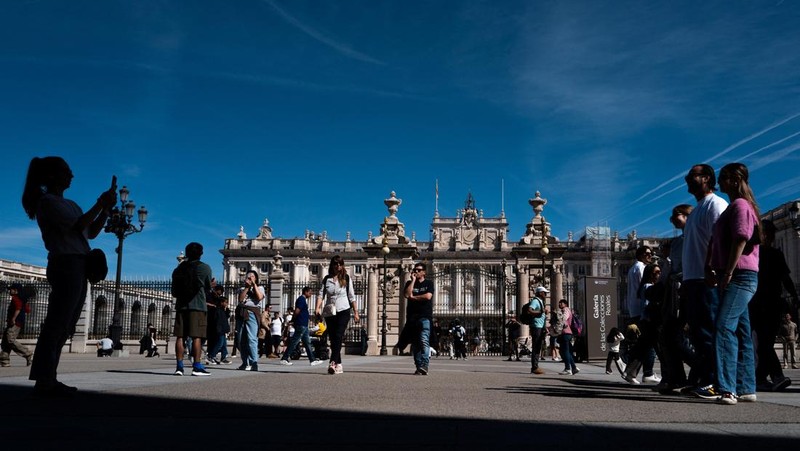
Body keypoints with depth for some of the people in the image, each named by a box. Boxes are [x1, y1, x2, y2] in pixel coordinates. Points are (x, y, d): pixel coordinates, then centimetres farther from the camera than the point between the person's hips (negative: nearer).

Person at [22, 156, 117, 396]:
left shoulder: (69, 204, 23)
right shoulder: (48, 201, -4)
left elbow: (91, 232, 22)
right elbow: (78, 225, -13)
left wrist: (107, 207, 13)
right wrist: (100, 203, -5)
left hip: (77, 268, 9)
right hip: (66, 265, -9)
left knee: (64, 326, 7)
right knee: (57, 324, -12)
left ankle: (48, 379, 10)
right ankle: (43, 381, -11)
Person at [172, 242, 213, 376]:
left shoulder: (179, 268, 10)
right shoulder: (205, 268, -1)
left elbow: (174, 291, 13)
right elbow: (208, 288, 9)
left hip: (181, 305, 4)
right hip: (198, 305, -3)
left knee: (180, 336, 3)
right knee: (197, 337, -3)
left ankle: (179, 367, 1)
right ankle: (197, 366, -6)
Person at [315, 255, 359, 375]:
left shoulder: (346, 278, 2)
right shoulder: (326, 279, 7)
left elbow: (351, 296, 6)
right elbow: (321, 294, 0)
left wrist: (355, 312, 5)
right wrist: (318, 307, -17)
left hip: (343, 311, -3)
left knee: (338, 336, -16)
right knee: (332, 338, 4)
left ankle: (333, 363, -24)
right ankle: (339, 365, 11)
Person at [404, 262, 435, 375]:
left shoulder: (429, 283, 8)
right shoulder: (410, 283, 16)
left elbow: (428, 296, -8)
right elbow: (406, 294, -3)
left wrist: (413, 297, 0)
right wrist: (413, 280, 0)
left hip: (425, 316, -4)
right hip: (412, 317, 4)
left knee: (424, 341, -17)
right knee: (415, 343, 2)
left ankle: (424, 366, -26)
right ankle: (418, 366, 5)